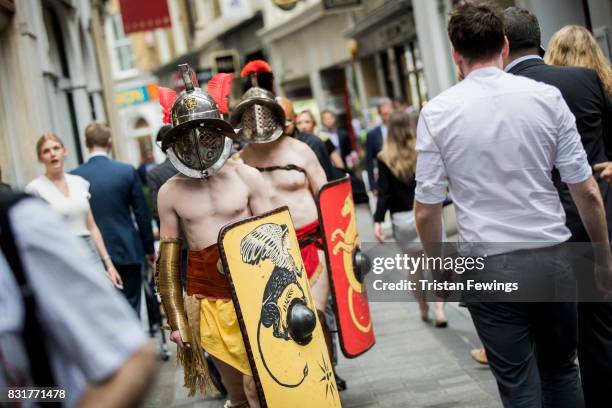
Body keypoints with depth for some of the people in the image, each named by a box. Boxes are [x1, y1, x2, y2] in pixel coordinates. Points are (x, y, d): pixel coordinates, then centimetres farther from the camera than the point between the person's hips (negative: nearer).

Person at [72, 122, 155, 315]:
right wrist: (149, 249, 10)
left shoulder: (75, 176, -5)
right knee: (130, 309, 7)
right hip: (127, 252, 0)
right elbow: (142, 214, -1)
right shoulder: (127, 171, -6)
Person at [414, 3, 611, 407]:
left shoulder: (437, 112, -5)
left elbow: (427, 210, -5)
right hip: (552, 256, 2)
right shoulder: (547, 97, -2)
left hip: (489, 266, -1)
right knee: (561, 371, 20)